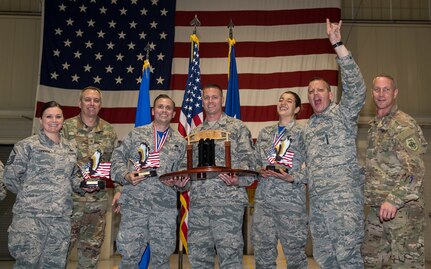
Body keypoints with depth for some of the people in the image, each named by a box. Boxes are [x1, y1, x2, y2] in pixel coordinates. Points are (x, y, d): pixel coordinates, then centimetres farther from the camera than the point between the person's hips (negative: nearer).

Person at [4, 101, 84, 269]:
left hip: (61, 217, 5)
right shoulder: (27, 145, -3)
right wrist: (29, 194, 2)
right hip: (31, 215, -5)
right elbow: (10, 178, -4)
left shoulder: (71, 148, 13)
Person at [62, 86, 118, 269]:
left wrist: (118, 190, 2)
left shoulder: (109, 131, 7)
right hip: (70, 197, -2)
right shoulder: (66, 127, -1)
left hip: (98, 200, 3)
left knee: (92, 247, 11)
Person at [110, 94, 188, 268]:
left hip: (165, 208, 2)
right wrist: (126, 175, -9)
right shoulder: (137, 134, 7)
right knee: (129, 255, 3)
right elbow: (118, 157, 7)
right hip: (134, 204, -1)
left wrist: (179, 183, -7)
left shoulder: (180, 142, 12)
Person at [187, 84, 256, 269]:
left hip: (228, 200, -5)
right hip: (198, 201, 5)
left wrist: (239, 180, -20)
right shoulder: (195, 132, 19)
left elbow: (248, 160, -2)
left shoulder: (237, 127, 4)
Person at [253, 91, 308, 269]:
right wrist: (260, 170, -1)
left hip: (291, 200, -4)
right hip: (263, 199, 4)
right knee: (263, 251, 8)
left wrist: (292, 177, -17)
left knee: (294, 251, 2)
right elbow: (255, 162, 20)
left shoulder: (303, 133, 2)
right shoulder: (264, 133, 16)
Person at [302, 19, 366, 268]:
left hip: (344, 194, -7)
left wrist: (338, 44, -22)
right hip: (317, 198, 7)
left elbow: (356, 86, -17)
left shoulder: (343, 112, 1)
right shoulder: (308, 127, 21)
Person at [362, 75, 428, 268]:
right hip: (377, 208, 8)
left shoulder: (404, 124, -11)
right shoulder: (374, 125, 14)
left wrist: (394, 200, -27)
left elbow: (416, 170, -20)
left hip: (403, 208, -8)